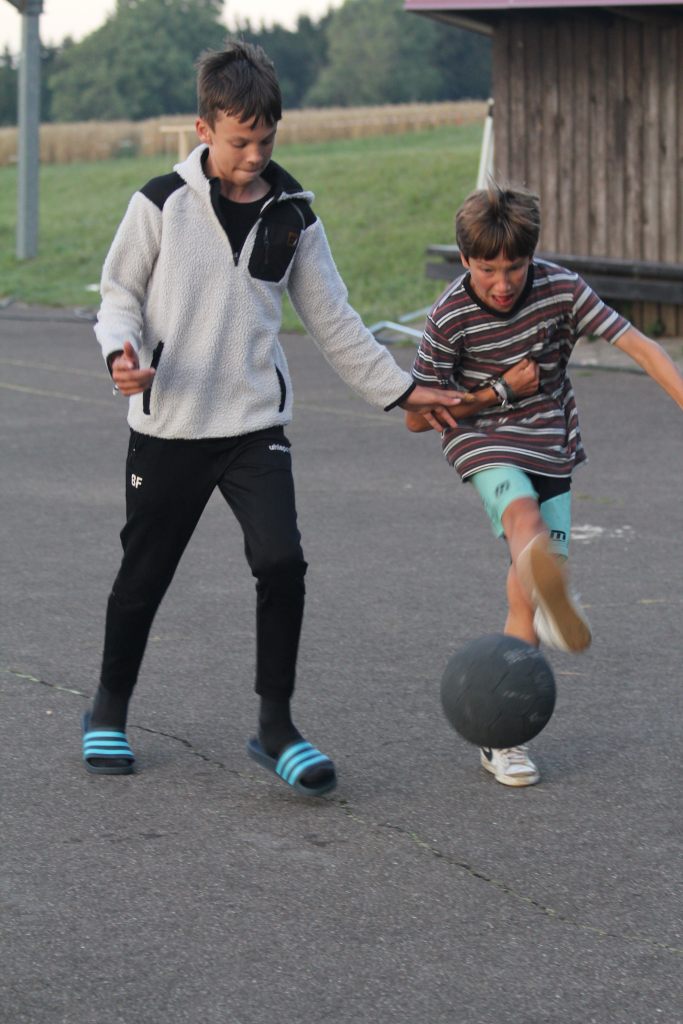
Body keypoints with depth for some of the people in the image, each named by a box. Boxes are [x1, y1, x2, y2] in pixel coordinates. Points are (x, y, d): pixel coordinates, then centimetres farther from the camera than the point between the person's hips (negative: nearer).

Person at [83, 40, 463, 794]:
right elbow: (120, 293, 3)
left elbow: (333, 322, 11)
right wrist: (121, 350, -18)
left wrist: (402, 391, 11)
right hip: (167, 427, -2)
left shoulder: (292, 216, 3)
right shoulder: (164, 203, -5)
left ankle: (275, 726, -2)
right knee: (143, 575, 8)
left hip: (255, 424, 2)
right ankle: (109, 710, 31)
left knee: (282, 563, -15)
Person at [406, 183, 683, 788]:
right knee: (525, 518, -35)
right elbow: (417, 417, -8)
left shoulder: (562, 290, -13)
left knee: (525, 597, -3)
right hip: (483, 442, -1)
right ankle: (551, 589, -65)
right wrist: (501, 392, -12)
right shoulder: (451, 317, -16)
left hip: (551, 447, 2)